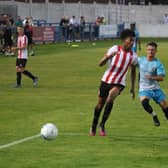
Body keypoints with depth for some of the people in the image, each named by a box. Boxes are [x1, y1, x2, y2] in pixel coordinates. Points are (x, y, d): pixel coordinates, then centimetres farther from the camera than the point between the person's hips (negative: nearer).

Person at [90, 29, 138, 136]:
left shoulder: (133, 56, 0)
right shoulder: (115, 49, -8)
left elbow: (133, 71, 16)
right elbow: (101, 64, -9)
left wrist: (133, 88, 15)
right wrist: (108, 57, -29)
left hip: (119, 83, 0)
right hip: (106, 80, 0)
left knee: (111, 96, -30)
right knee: (100, 104, 8)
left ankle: (103, 124, -20)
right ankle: (94, 126, 31)